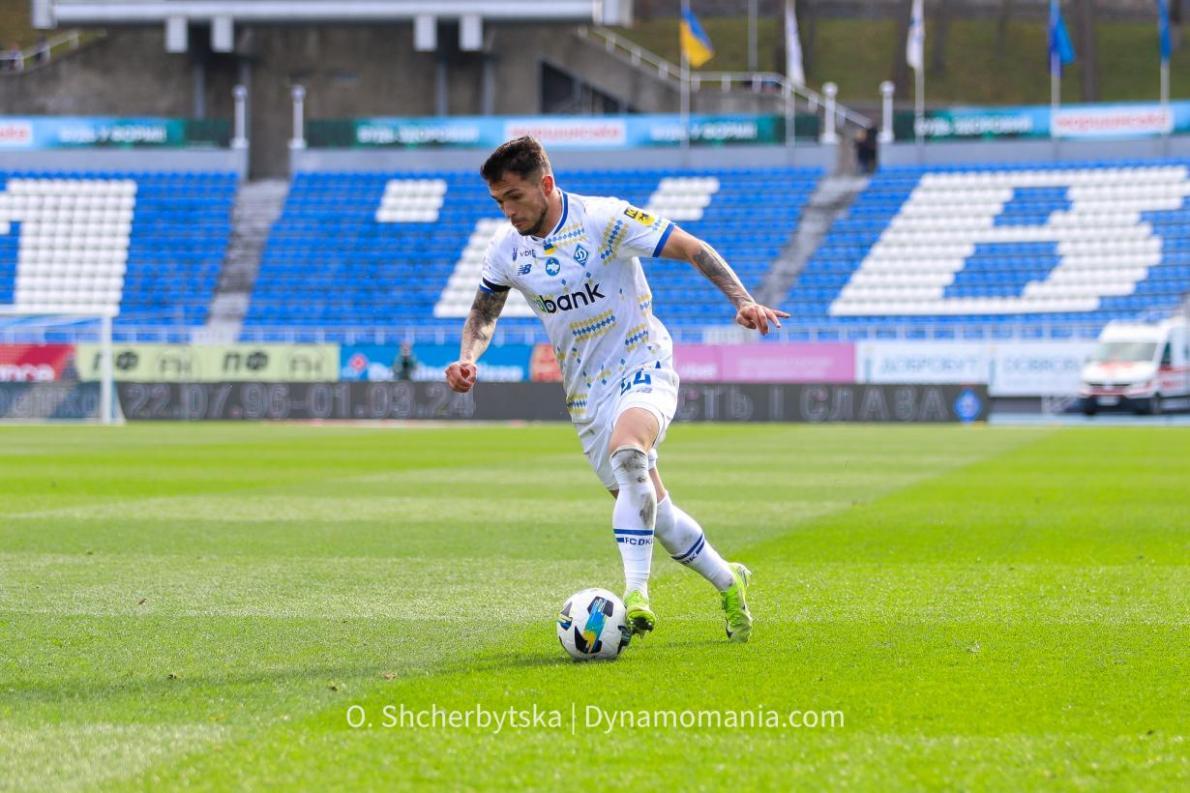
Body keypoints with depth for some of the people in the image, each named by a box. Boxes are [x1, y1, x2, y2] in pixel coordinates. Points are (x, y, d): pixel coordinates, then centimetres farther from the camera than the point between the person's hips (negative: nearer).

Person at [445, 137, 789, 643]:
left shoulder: (605, 219, -16)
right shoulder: (506, 251, -1)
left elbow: (692, 250, -12)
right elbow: (483, 312, 16)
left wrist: (743, 301, -23)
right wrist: (468, 358, -5)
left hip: (643, 368, -6)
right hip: (586, 391, 6)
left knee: (626, 450, -36)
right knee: (647, 507, 7)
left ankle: (636, 592, -39)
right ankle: (727, 583, 30)